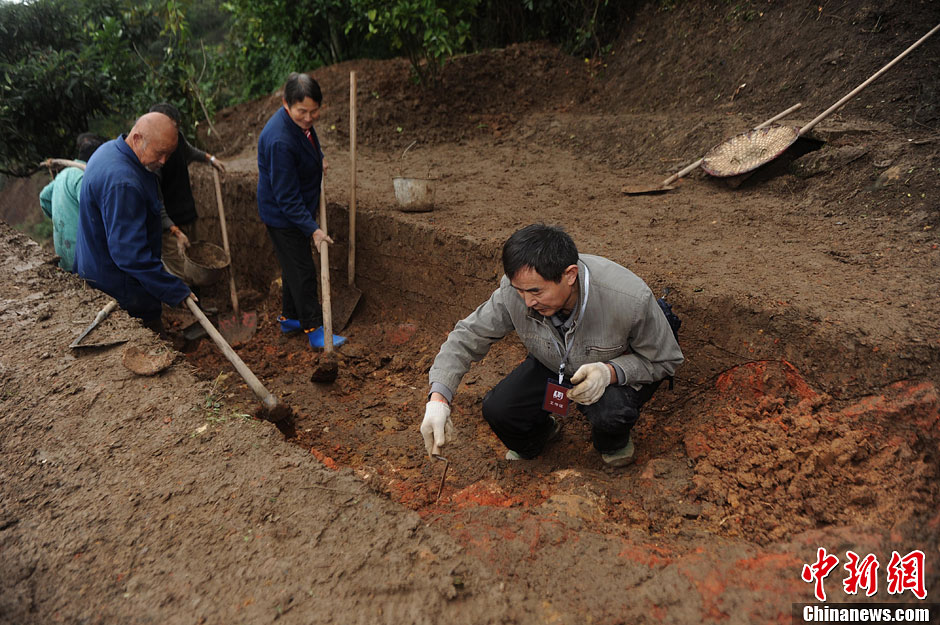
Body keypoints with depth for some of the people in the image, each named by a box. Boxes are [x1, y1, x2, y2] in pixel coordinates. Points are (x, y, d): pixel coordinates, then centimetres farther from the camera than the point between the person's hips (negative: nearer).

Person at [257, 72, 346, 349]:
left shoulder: (300, 121, -4)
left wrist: (319, 160, 6)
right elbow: (287, 197, -29)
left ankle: (289, 317, 37)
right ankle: (314, 329, 13)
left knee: (294, 266, 21)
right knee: (302, 271, 0)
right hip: (282, 215, -9)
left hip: (300, 209, 9)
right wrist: (313, 229, -28)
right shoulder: (280, 141, -32)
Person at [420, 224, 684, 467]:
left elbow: (665, 359, -18)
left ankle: (613, 443, 5)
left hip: (623, 371, -3)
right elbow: (467, 336, -16)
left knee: (610, 413, -35)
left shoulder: (631, 299, -36)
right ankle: (541, 431, 20)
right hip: (552, 366, 3)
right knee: (497, 408, -17)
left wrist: (611, 372, -37)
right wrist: (438, 398, -29)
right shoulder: (514, 291, -28)